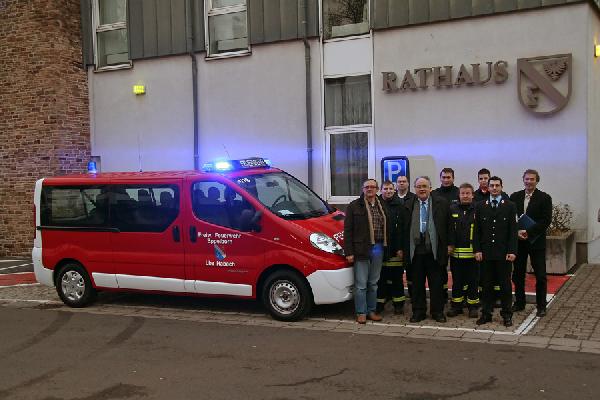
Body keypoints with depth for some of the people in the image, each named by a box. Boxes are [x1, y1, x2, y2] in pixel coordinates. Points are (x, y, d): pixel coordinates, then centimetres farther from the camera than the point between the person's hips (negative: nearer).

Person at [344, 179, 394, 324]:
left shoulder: (382, 207, 12)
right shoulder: (354, 206, -2)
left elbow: (387, 229, 16)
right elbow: (347, 230, -5)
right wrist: (349, 252, -11)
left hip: (378, 248, 4)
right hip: (362, 250, -4)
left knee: (373, 283, 13)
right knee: (361, 284, -1)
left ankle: (371, 311, 22)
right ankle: (361, 313, 8)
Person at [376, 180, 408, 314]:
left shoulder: (400, 206, 1)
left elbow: (404, 228, -3)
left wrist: (401, 248, -9)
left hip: (396, 248, -1)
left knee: (397, 278, 7)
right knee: (380, 278, 8)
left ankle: (398, 304, 16)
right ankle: (380, 303, 19)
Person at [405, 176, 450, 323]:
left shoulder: (441, 203, 2)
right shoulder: (409, 206, 5)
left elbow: (447, 225, 3)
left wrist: (448, 245, 0)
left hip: (434, 249, -1)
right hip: (416, 249, 1)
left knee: (436, 283, 6)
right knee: (417, 283, 9)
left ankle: (437, 311, 18)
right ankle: (418, 311, 19)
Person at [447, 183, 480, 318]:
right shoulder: (452, 209, 6)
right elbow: (449, 229, 6)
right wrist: (449, 245, -2)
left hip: (472, 252, -2)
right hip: (456, 252, 3)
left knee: (473, 281, 6)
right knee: (457, 281, 11)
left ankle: (473, 306, 16)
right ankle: (456, 305, 20)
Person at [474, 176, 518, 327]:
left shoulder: (510, 206, 3)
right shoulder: (480, 206, 7)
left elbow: (513, 230, -1)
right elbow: (477, 230, 6)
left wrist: (512, 251, -8)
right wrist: (477, 250, -2)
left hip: (504, 252, -1)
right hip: (486, 252, 1)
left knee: (505, 285, 5)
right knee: (487, 285, 6)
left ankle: (507, 315, 14)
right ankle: (486, 313, 15)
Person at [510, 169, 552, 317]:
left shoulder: (544, 198, -3)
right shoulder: (515, 197, 7)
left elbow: (546, 221, -10)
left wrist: (528, 231, -18)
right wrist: (517, 231, -11)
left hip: (536, 242, -3)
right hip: (518, 240, 3)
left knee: (540, 276, 1)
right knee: (518, 274, 10)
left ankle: (541, 306, 12)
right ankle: (519, 303, 22)